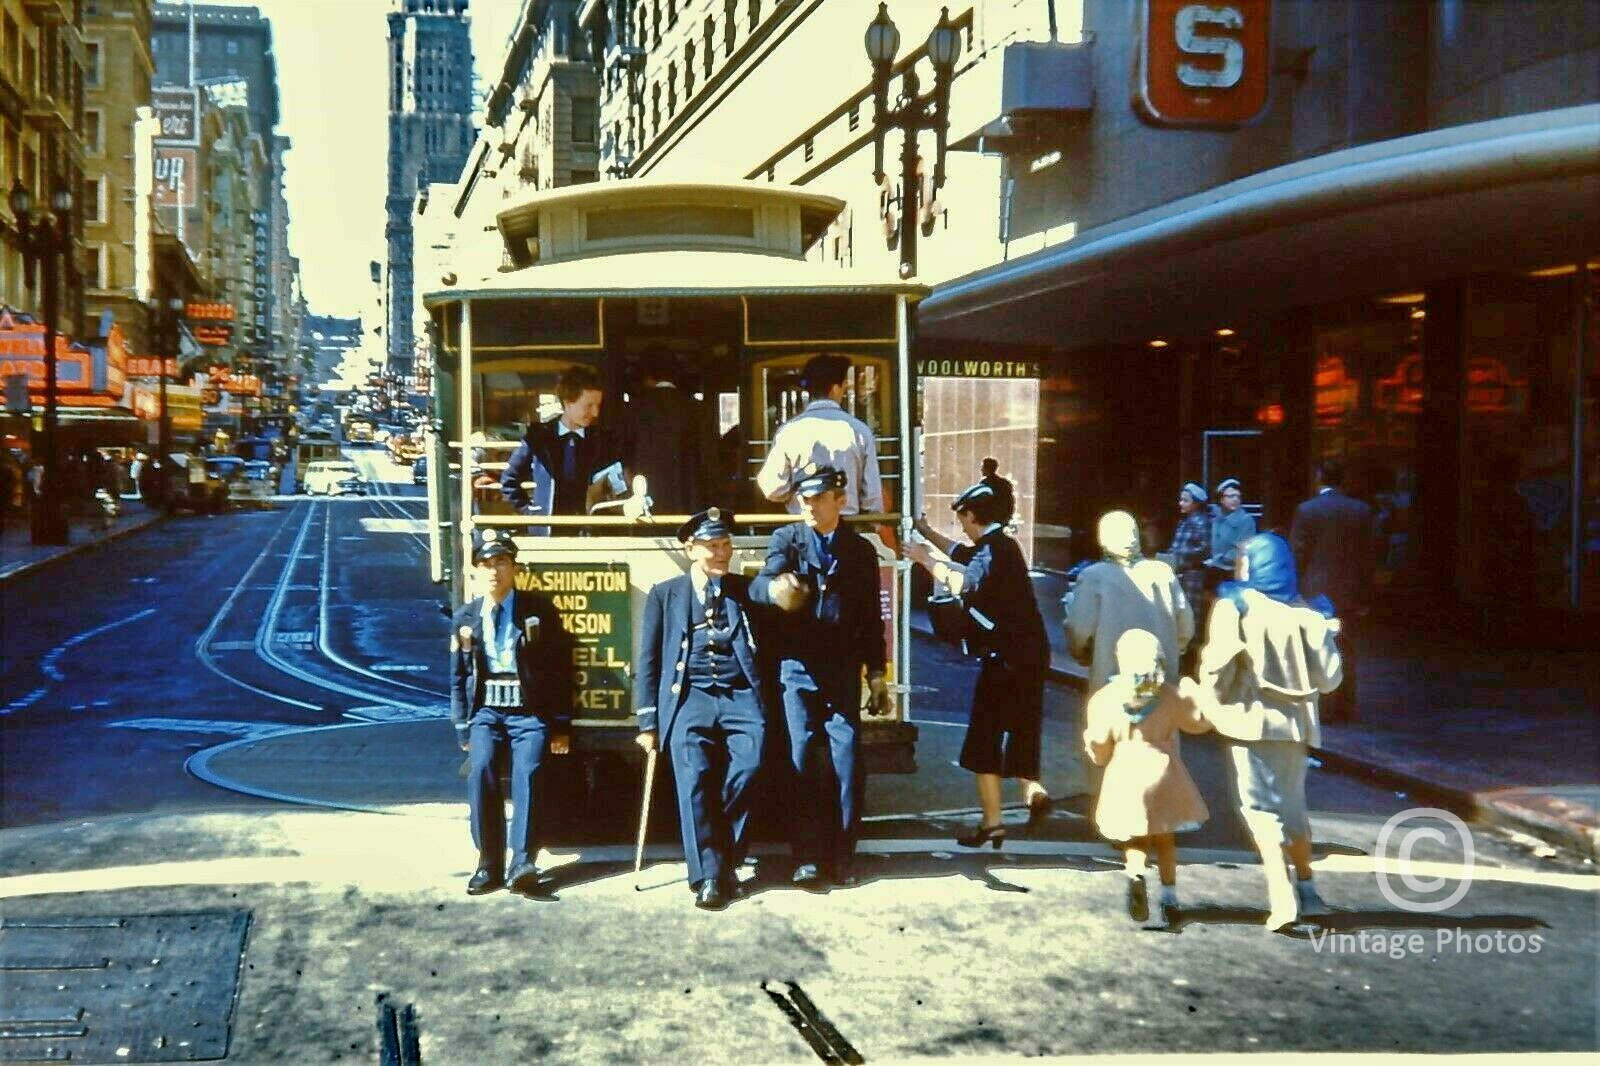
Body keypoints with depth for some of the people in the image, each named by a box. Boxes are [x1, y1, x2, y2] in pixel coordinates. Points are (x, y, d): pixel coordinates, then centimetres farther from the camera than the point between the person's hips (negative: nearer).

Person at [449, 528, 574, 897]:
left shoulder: (540, 609, 2)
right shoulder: (465, 618, 10)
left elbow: (560, 668, 2)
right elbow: (459, 677, 15)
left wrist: (561, 726, -1)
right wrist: (463, 729, 7)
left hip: (530, 712, -2)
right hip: (486, 711, 2)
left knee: (527, 772, -25)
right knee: (481, 770, -23)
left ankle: (523, 864, -26)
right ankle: (488, 865, -15)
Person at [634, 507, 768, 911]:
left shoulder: (746, 589, 19)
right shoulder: (665, 593, 15)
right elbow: (649, 661, 12)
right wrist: (649, 722, 5)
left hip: (741, 697, 1)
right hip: (690, 697, 0)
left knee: (750, 762, -26)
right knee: (693, 774, -24)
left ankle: (724, 859, -10)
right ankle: (708, 875, -19)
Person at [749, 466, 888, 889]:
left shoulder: (860, 550, 11)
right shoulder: (786, 540, 5)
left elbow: (871, 616, 14)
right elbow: (760, 584, -13)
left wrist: (876, 672, 10)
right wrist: (774, 588, -37)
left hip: (842, 669, 1)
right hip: (796, 665, -1)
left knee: (848, 759, -4)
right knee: (802, 759, -5)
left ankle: (843, 855, 5)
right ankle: (808, 857, 0)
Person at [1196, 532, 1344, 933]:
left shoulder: (1234, 606, -6)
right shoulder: (1304, 611, 5)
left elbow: (1218, 668, -11)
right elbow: (1328, 677, 4)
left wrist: (1210, 704, 6)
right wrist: (1327, 628, 18)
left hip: (1251, 719, -5)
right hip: (1296, 722, 5)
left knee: (1260, 805, -2)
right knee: (1293, 804, 20)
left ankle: (1282, 896, -13)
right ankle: (1307, 889, 26)